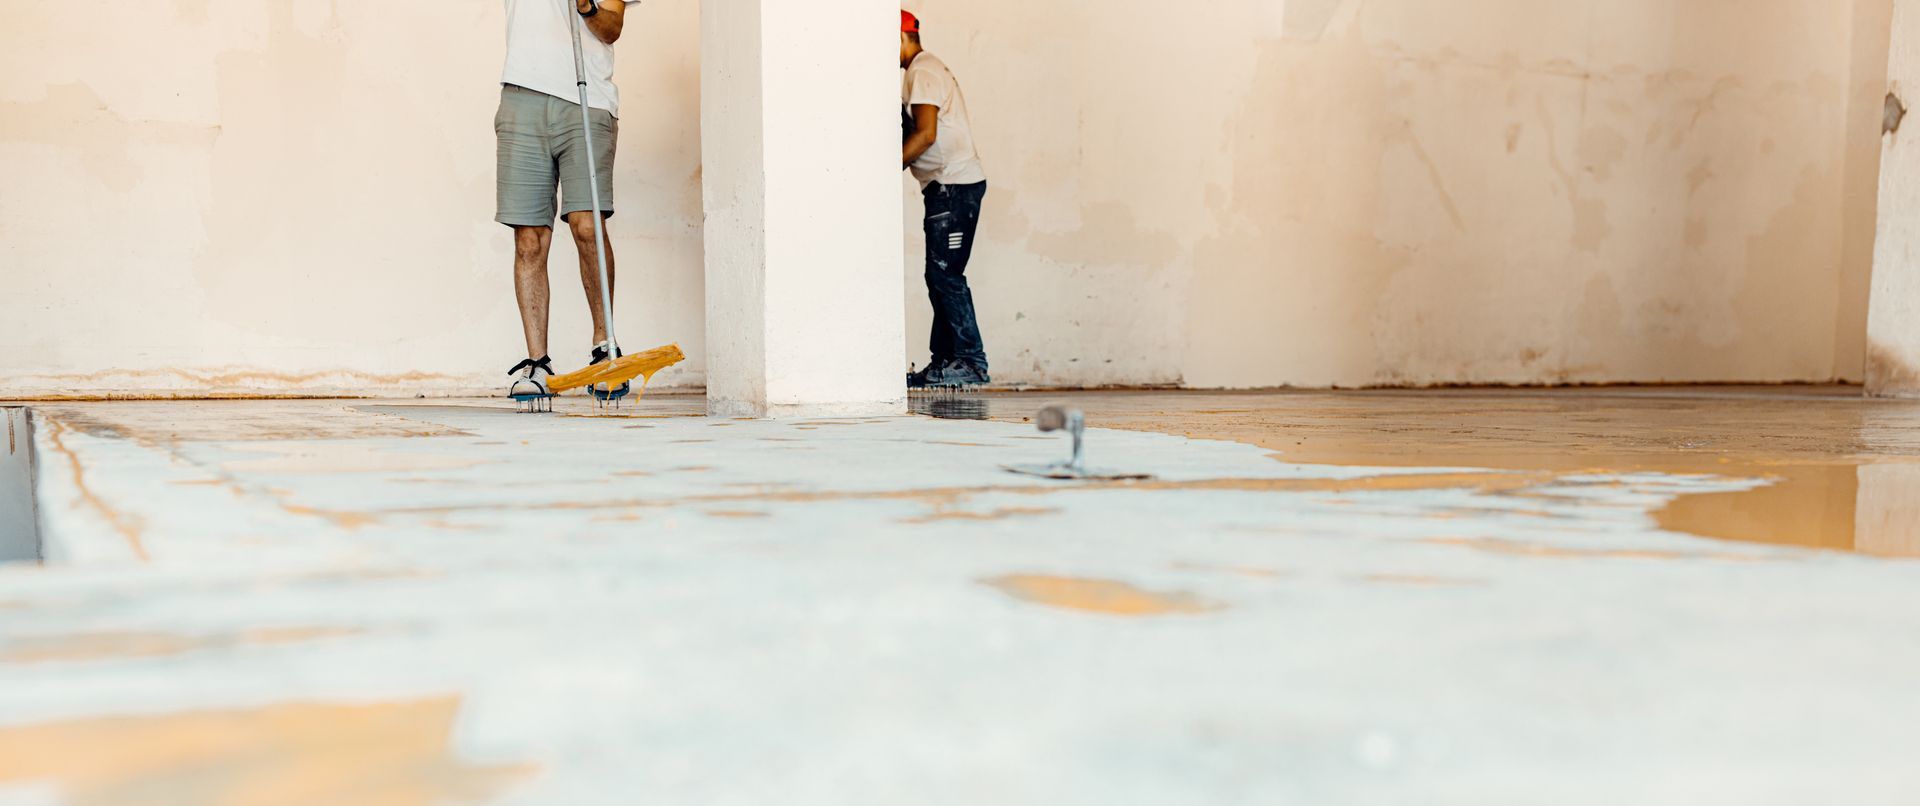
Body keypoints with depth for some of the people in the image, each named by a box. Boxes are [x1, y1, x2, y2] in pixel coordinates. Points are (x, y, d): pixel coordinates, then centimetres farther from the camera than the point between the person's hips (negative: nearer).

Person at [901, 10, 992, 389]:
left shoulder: (923, 71, -10)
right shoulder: (927, 69, 23)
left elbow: (925, 134, -20)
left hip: (955, 184, -11)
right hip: (948, 185, 11)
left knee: (945, 274, -11)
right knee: (940, 277, 9)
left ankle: (972, 361, -10)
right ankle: (945, 362, 11)